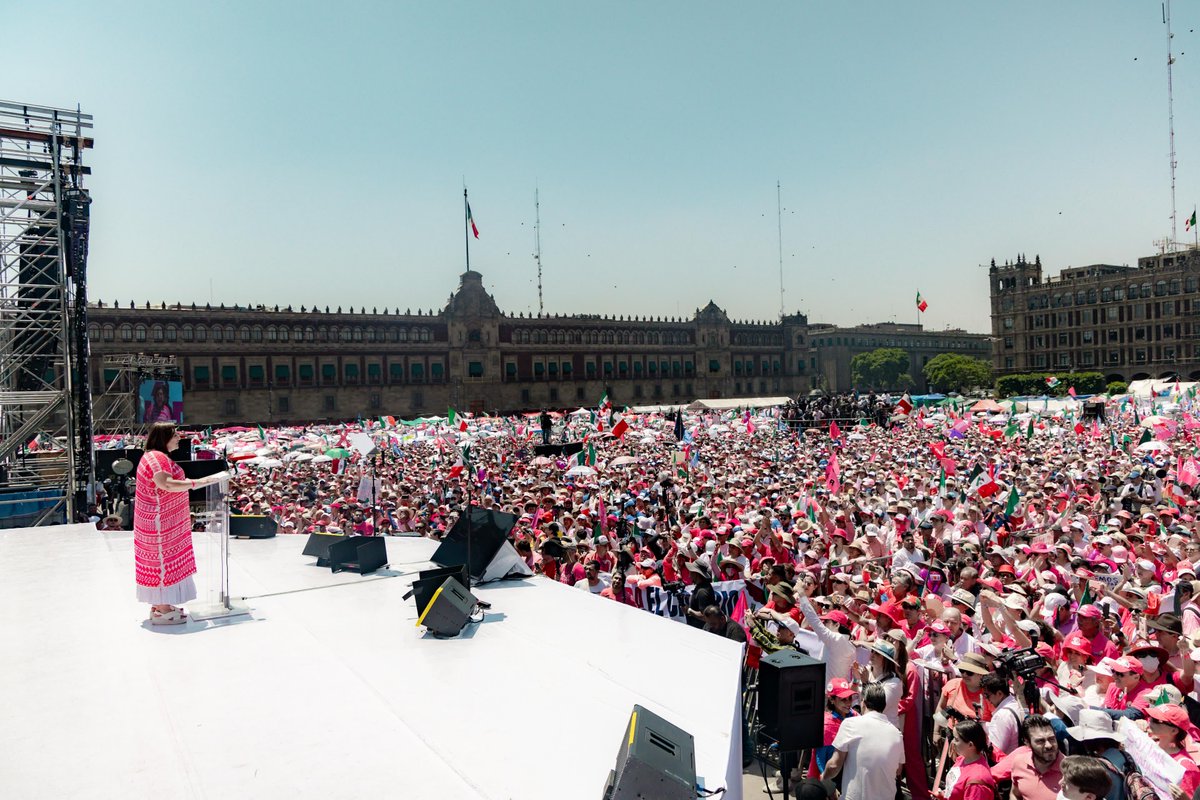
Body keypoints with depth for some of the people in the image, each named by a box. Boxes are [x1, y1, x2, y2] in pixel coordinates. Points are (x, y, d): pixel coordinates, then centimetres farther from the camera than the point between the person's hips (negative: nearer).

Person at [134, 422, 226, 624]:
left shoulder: (155, 456, 15)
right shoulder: (157, 458, -20)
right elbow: (167, 484, -33)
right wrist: (198, 482, -34)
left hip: (163, 522, 11)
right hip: (161, 523, -11)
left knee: (161, 561, 16)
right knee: (164, 561, -4)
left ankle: (159, 605, 24)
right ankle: (162, 611, 2)